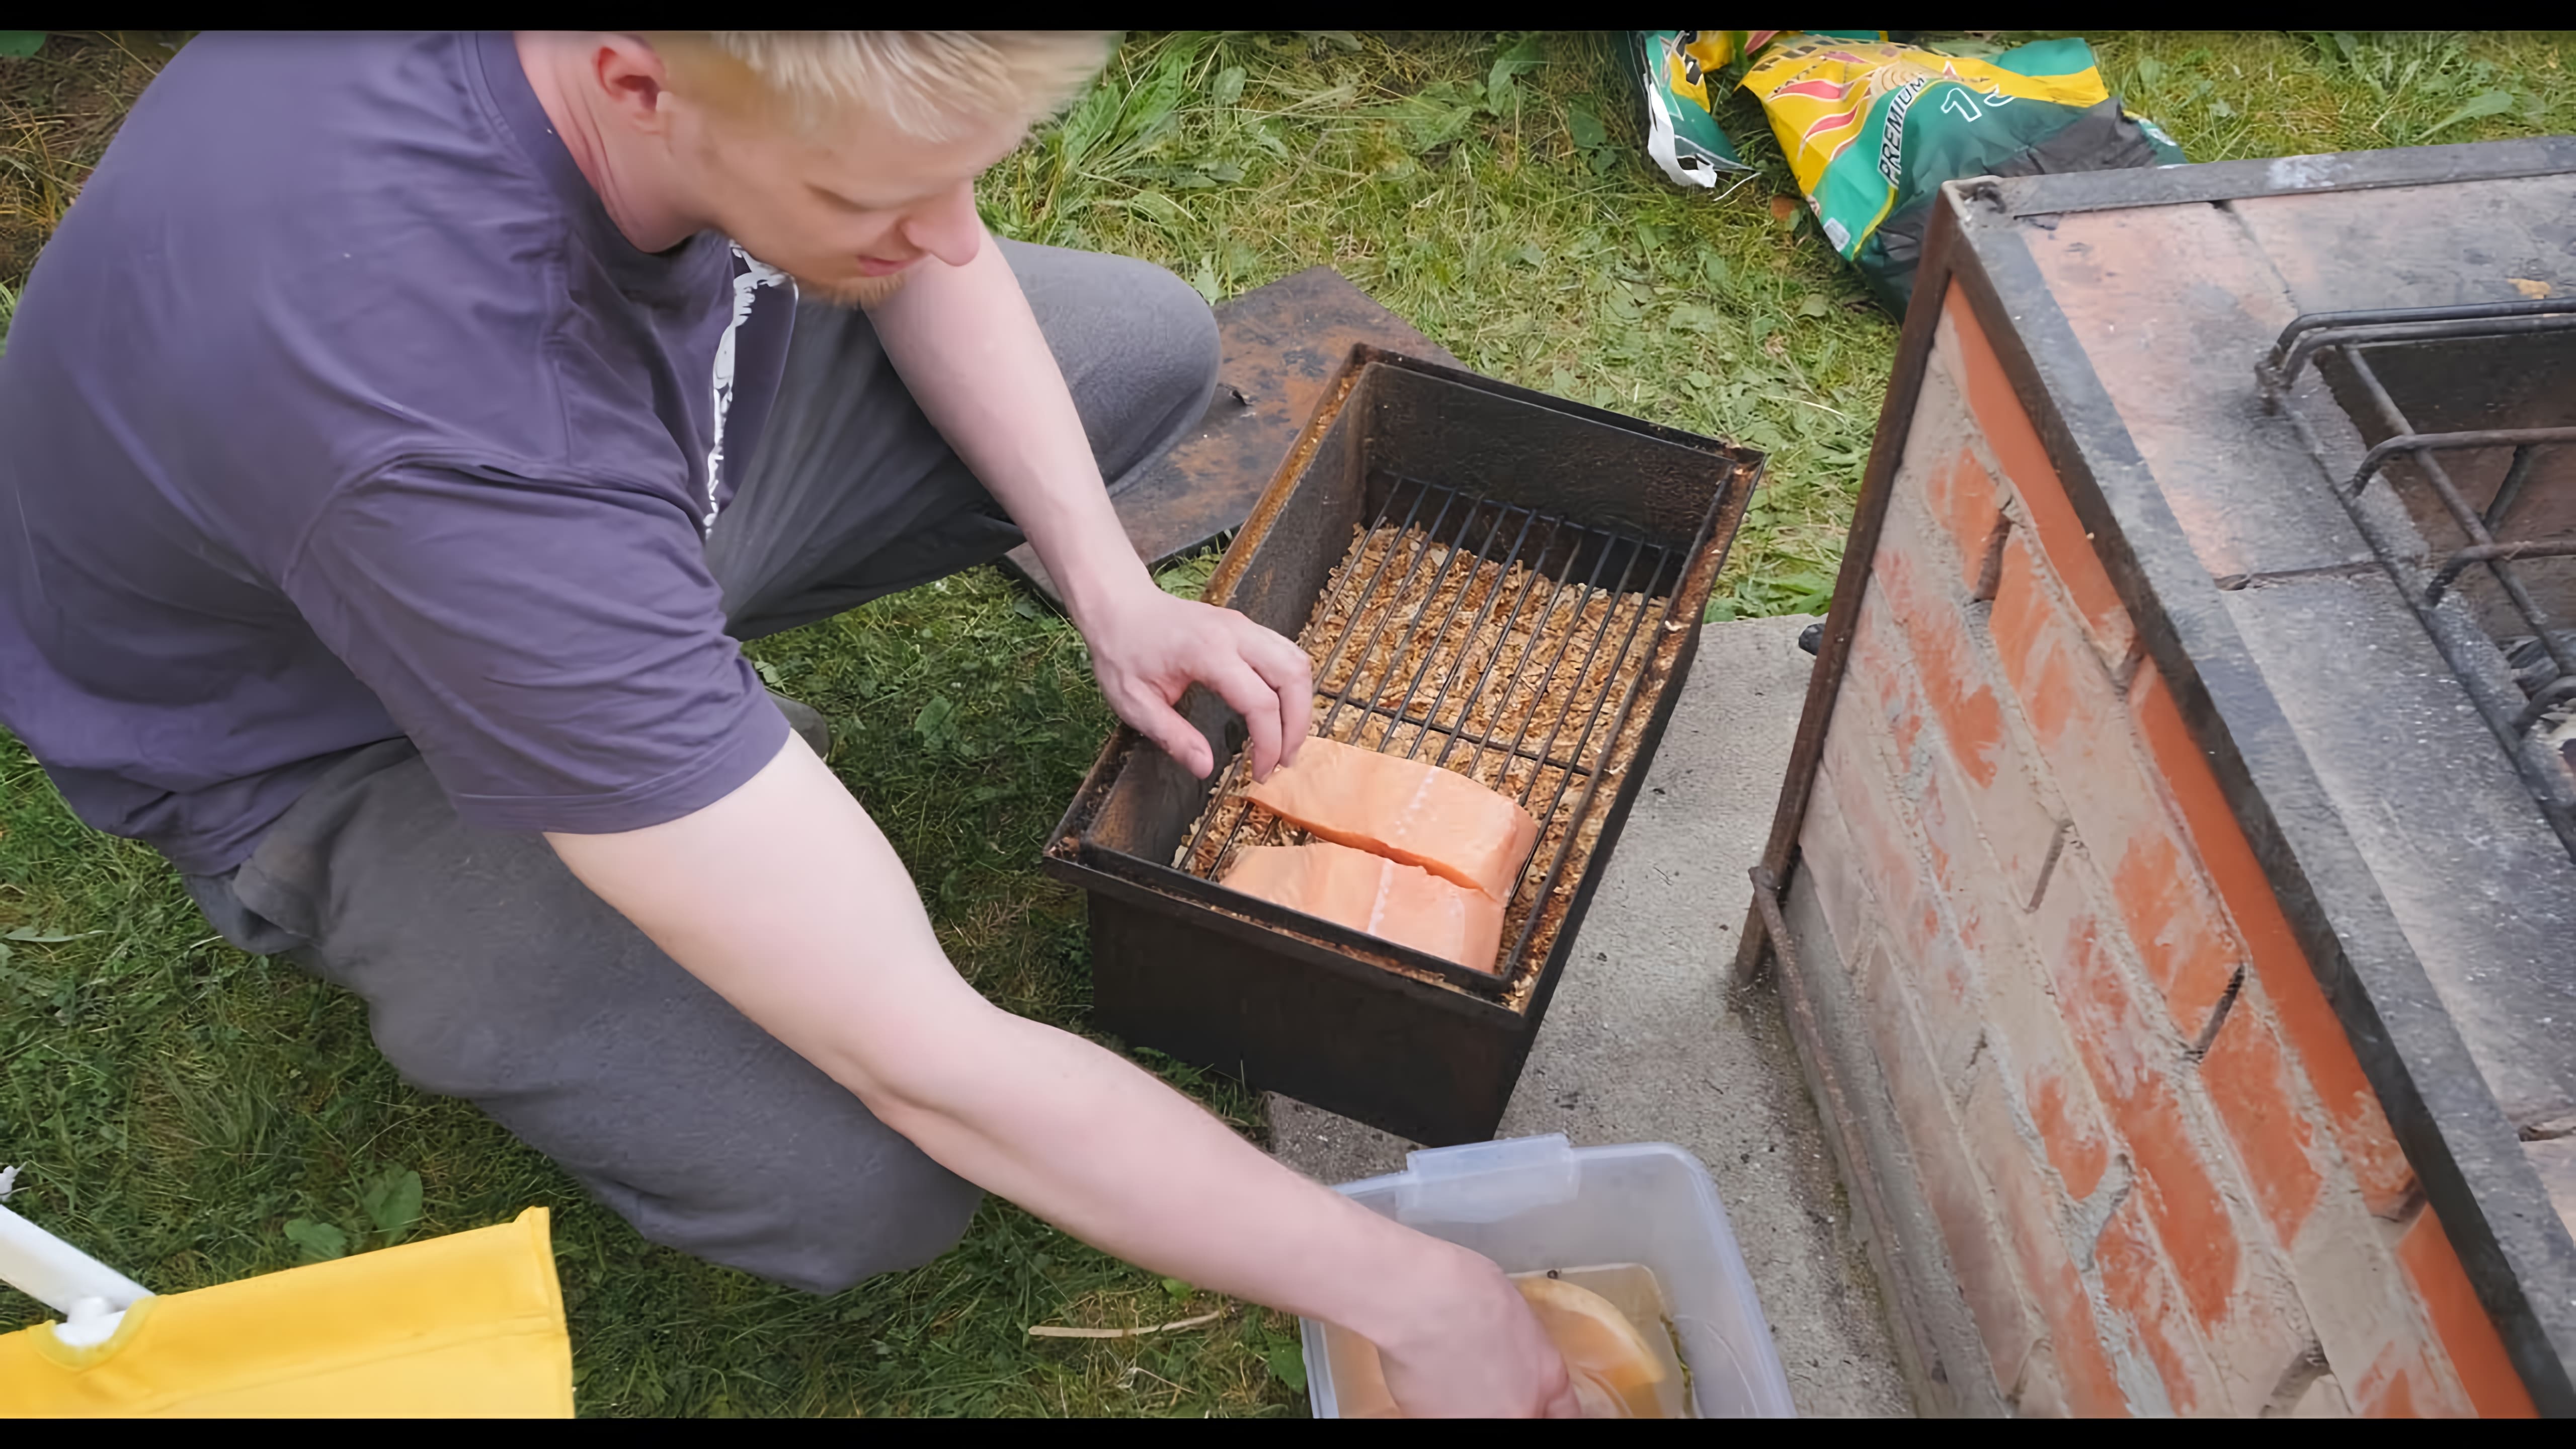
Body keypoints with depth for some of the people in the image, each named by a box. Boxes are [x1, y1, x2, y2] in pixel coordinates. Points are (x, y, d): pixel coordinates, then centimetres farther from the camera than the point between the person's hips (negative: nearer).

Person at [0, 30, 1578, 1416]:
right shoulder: (442, 421, -45)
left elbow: (935, 259, -3)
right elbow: (934, 1069, -41)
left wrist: (1109, 581, -15)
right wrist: (1409, 1295, -32)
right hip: (329, 727, -6)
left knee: (1155, 342, 2)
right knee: (873, 1185, -25)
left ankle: (663, 626, 5)